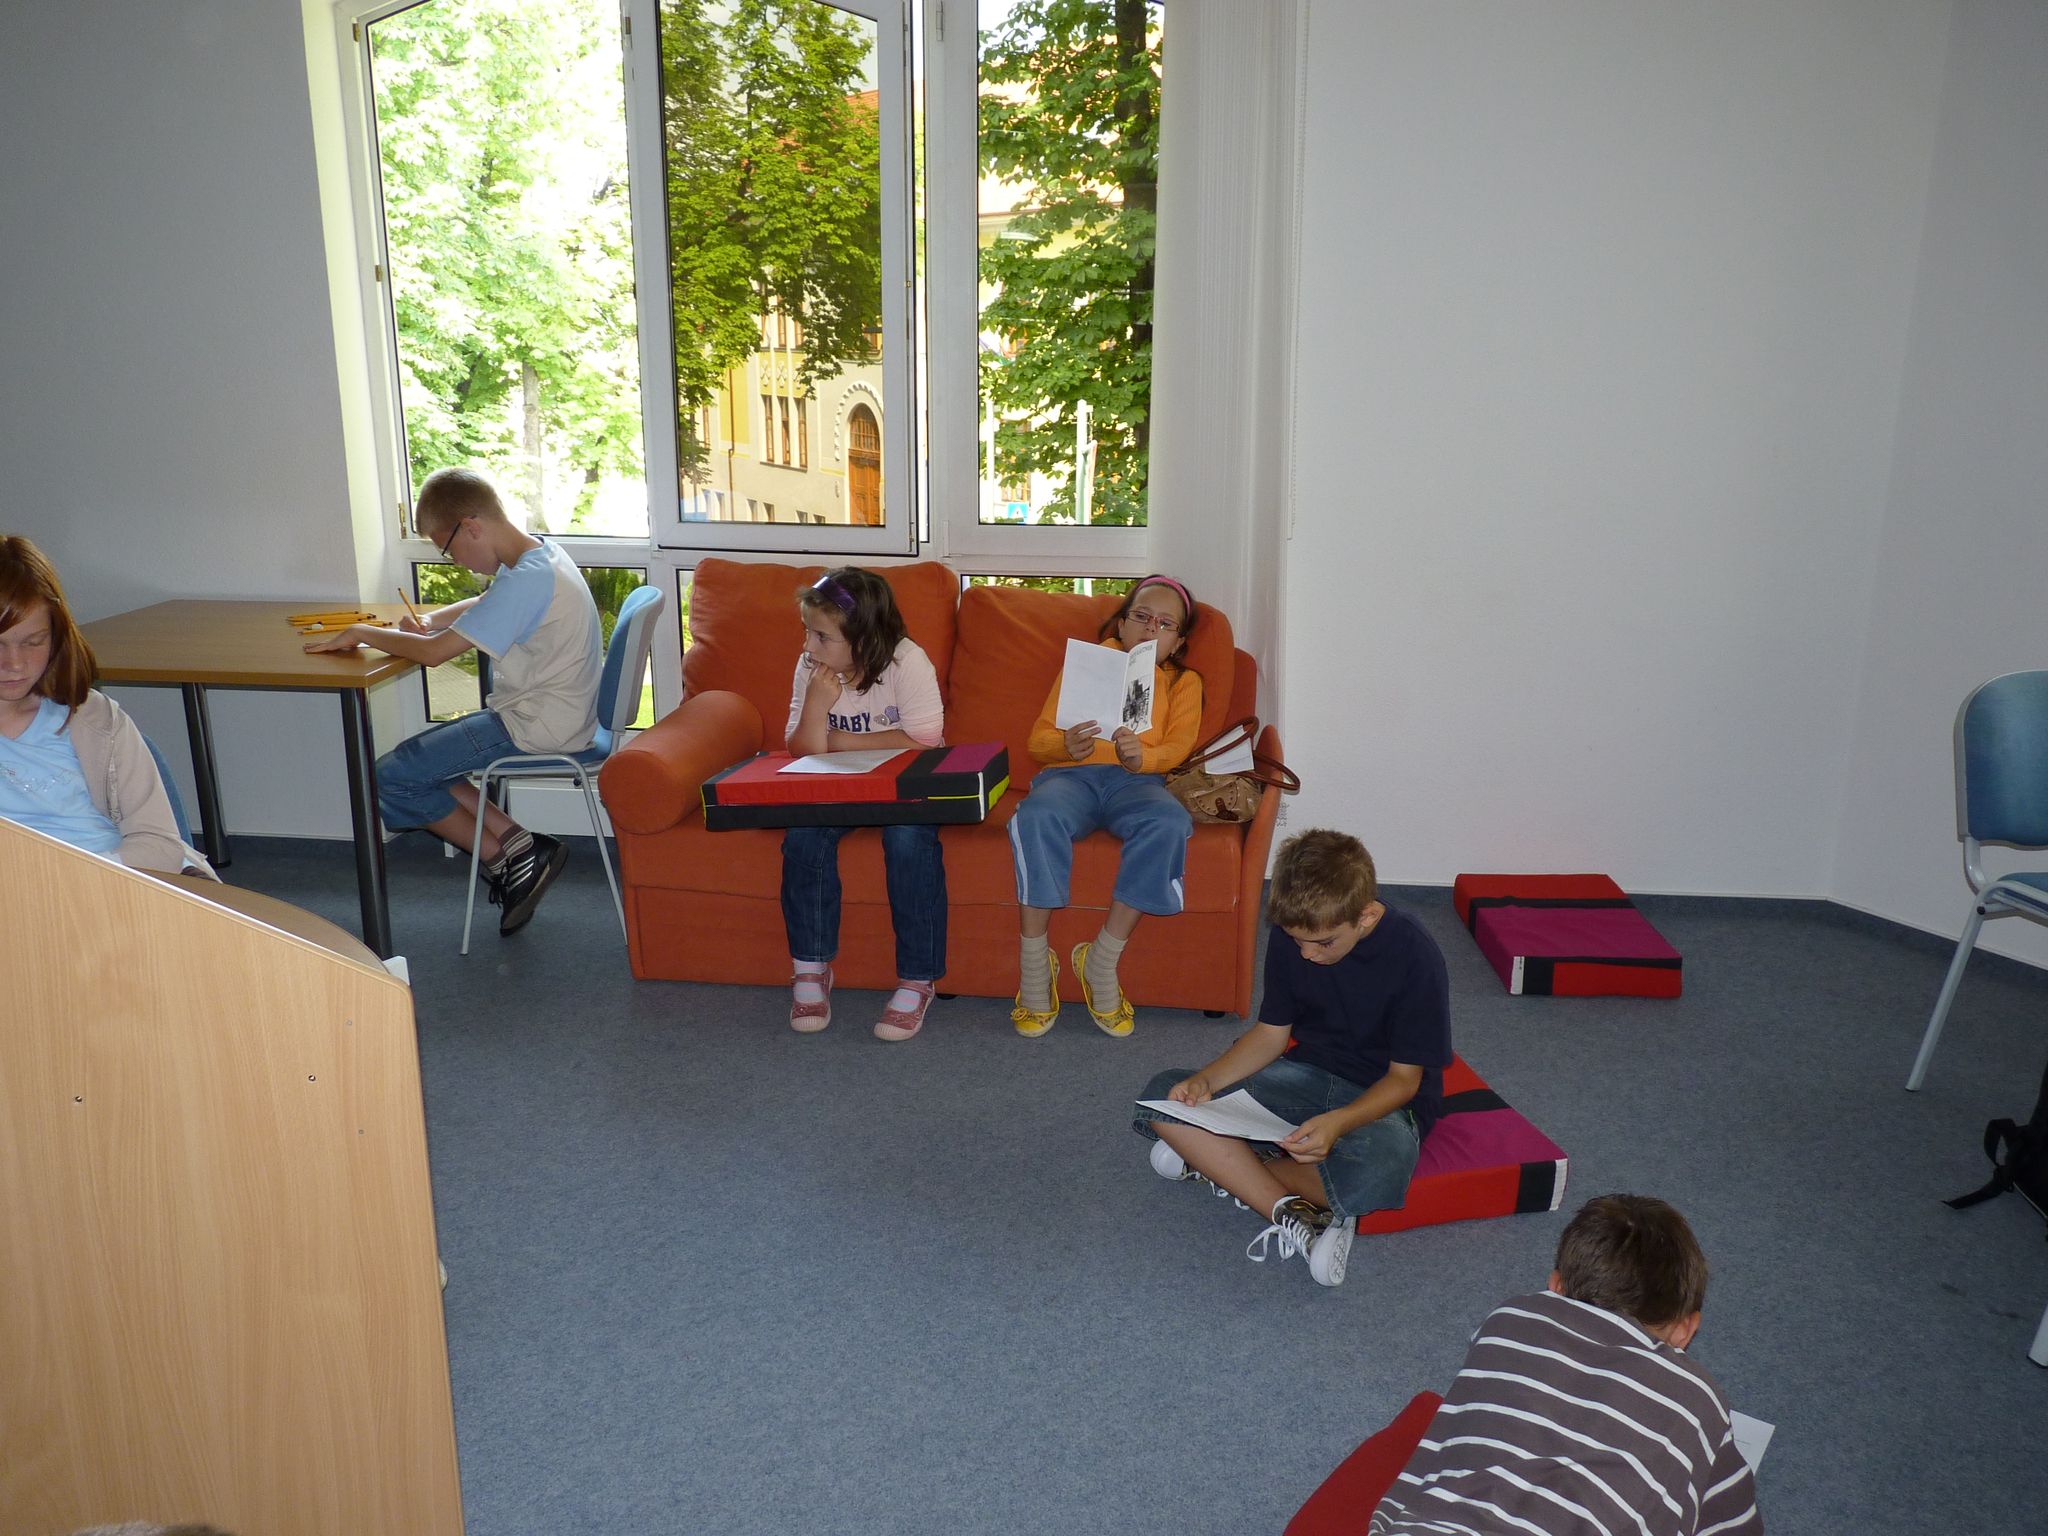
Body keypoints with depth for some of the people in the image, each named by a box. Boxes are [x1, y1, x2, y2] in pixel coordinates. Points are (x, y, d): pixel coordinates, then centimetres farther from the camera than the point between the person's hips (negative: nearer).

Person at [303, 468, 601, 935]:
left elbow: (433, 652, -23)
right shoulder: (537, 555, 7)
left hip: (537, 729, -10)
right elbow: (486, 604, 27)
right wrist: (431, 620, 8)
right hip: (546, 716, 10)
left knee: (391, 778, -5)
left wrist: (361, 632, -6)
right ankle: (516, 841, 6)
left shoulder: (527, 579, -24)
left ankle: (509, 859, 3)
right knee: (420, 757, 17)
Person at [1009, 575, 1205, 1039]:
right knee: (1036, 818, -36)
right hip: (1071, 774, 0)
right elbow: (1037, 739, 12)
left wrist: (1141, 756, -21)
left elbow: (1178, 746, 3)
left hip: (1137, 780, 0)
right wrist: (1067, 745, -14)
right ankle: (1034, 966, -26)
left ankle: (1102, 960, -26)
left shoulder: (1183, 682, 24)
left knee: (1170, 822, -36)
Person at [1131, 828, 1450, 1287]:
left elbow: (1404, 1077, -15)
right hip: (1307, 1073, 5)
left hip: (1382, 1097, -4)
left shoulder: (1414, 956, -20)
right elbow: (1271, 1033, 3)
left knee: (1380, 1166, -42)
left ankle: (1216, 1162, -18)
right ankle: (1292, 1212, -24)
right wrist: (1205, 1080, -16)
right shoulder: (1289, 938, -7)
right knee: (1163, 1098, -16)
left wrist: (1338, 1122, -34)